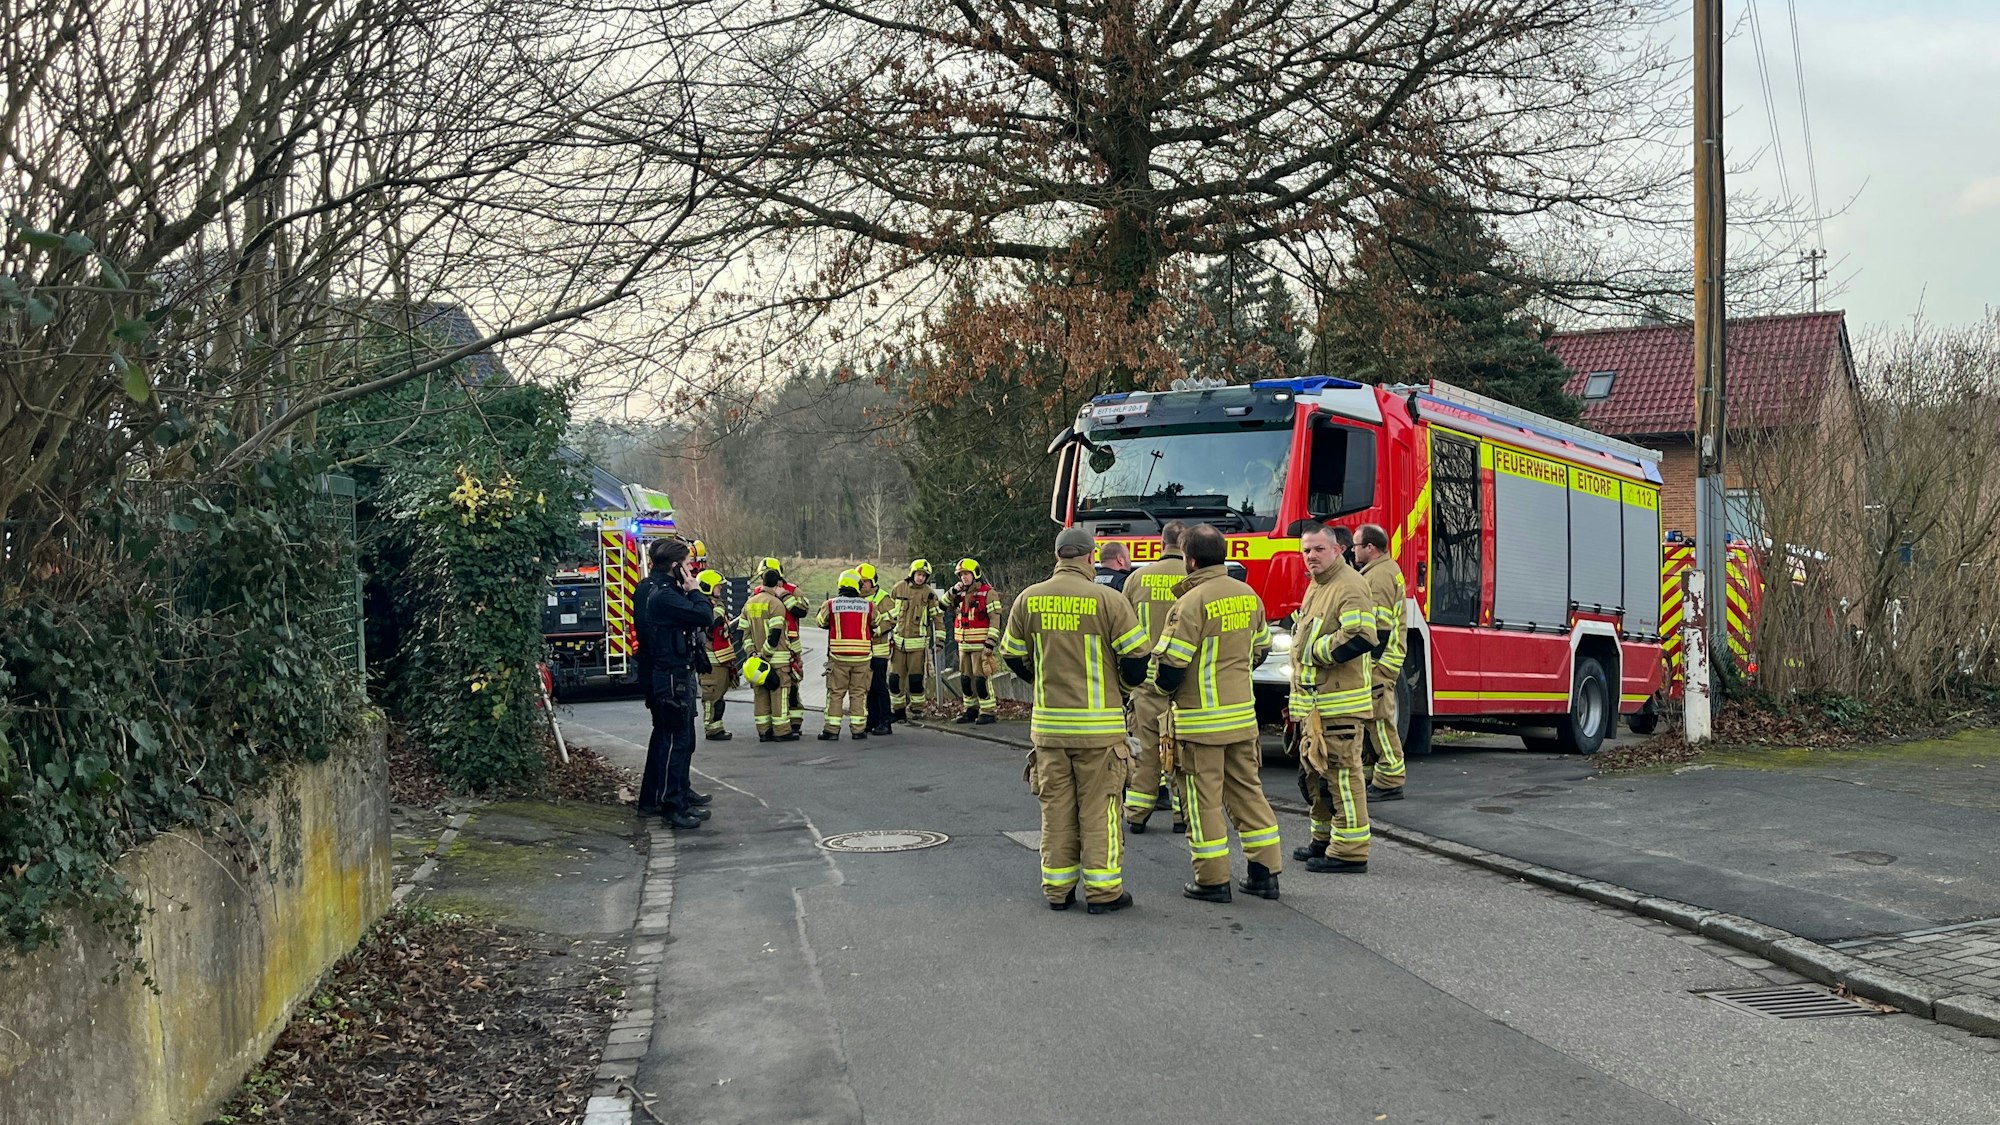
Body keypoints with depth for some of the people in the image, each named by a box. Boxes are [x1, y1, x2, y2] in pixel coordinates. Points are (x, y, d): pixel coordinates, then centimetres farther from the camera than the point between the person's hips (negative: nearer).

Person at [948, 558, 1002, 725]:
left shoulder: (988, 593, -9)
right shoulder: (961, 594, 14)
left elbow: (995, 620, -13)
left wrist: (990, 644, -19)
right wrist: (953, 591, 5)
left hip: (980, 646, -8)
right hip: (964, 645, 8)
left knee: (982, 678, -8)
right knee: (965, 678, 11)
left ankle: (987, 712, -4)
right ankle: (971, 710, 21)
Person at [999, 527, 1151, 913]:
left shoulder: (1028, 600, 1)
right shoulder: (1108, 600, -10)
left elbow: (1014, 657, 10)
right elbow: (1136, 658, -8)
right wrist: (1122, 684, 13)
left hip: (1047, 723, 3)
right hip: (1099, 725, -3)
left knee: (1055, 806, 12)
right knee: (1099, 808, 4)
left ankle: (1057, 888, 17)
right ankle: (1103, 891, 7)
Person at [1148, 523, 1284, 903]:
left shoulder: (1191, 603, -18)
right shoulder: (1249, 597, 5)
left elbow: (1168, 665, -18)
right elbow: (1260, 650, 18)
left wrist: (1163, 686, 3)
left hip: (1199, 720, -7)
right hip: (1242, 715, 7)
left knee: (1203, 799, 3)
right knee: (1247, 790, 14)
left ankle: (1213, 880, 8)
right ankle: (1265, 872, 17)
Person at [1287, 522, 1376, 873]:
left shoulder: (1349, 586, -13)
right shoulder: (1316, 586, 18)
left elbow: (1360, 638, -26)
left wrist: (1316, 651, -15)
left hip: (1339, 703, -10)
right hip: (1313, 702, 10)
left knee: (1340, 772, -8)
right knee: (1313, 771, 17)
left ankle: (1350, 850, -4)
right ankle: (1325, 839, 29)